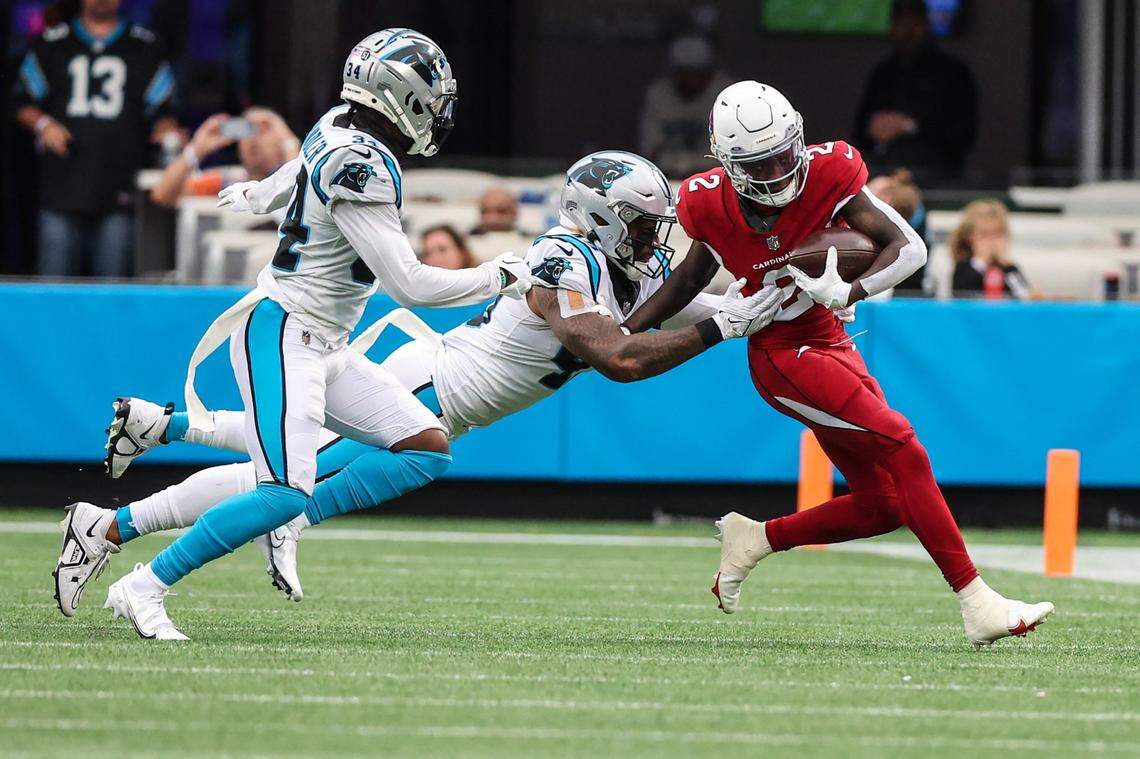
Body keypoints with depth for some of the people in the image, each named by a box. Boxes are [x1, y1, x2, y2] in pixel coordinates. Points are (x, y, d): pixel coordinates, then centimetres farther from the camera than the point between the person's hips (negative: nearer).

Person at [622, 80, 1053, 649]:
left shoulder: (826, 175, -13)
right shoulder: (713, 206, -11)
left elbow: (908, 248, -17)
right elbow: (692, 275, 10)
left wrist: (847, 292, -34)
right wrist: (622, 334, 11)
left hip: (833, 344, 4)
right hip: (782, 356, -4)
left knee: (885, 506, 4)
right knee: (905, 451, -19)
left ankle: (754, 539, 22)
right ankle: (977, 604, -20)